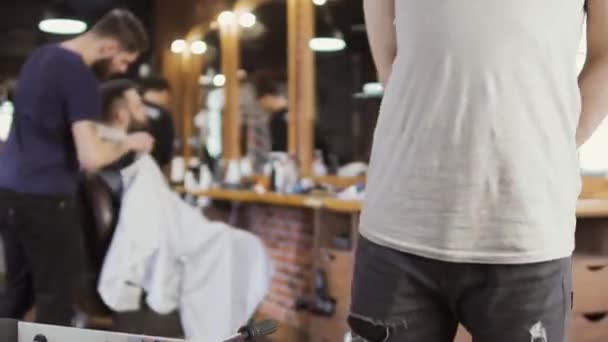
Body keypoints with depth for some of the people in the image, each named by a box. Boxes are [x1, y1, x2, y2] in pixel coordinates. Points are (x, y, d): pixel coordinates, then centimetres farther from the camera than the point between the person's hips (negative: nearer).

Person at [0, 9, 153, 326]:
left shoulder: (42, 55, 10)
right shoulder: (79, 76, -17)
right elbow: (91, 157, -24)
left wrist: (93, 131, 19)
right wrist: (128, 143, -7)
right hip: (43, 198, -9)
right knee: (56, 299, 2)